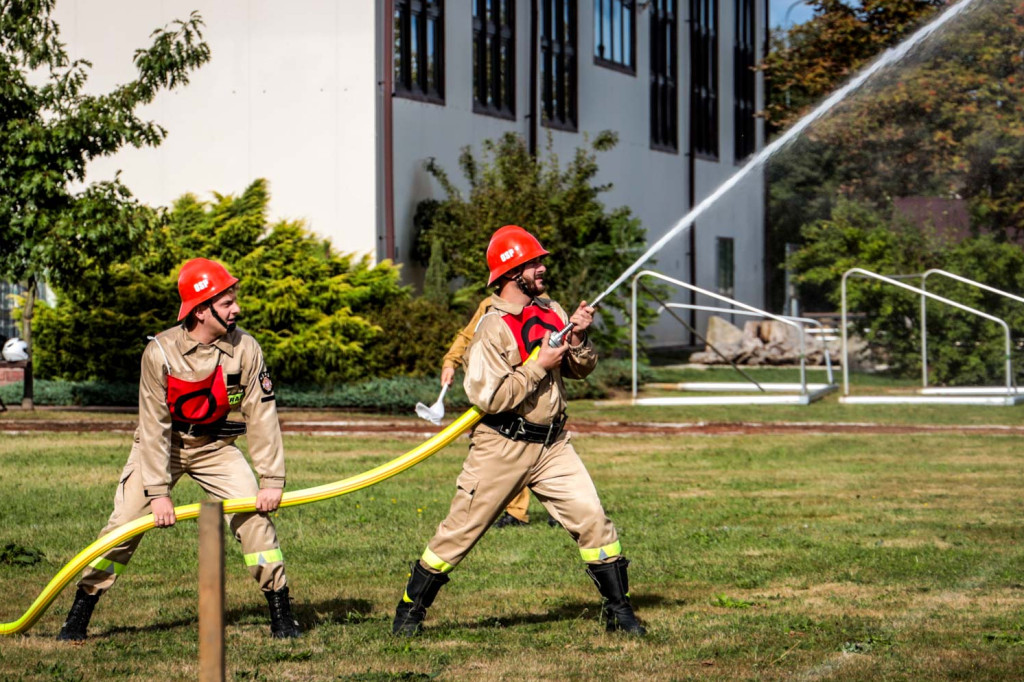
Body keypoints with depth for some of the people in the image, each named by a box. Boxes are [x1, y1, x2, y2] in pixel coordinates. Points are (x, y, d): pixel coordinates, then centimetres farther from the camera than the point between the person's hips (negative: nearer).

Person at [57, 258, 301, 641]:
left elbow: (261, 415, -15)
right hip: (161, 446, -1)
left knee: (256, 513, -14)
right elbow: (154, 425, -20)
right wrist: (159, 491, -23)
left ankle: (281, 615, -3)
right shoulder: (160, 352, -24)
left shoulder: (245, 349, -19)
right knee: (124, 523, -7)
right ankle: (79, 616, 8)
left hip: (214, 446, 2)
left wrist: (271, 479, -20)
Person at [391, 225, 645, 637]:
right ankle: (410, 610, 17)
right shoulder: (492, 328, -16)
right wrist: (540, 366, -20)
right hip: (502, 448, -6)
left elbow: (581, 369, 10)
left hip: (552, 445, 6)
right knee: (460, 531, 2)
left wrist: (578, 339, -9)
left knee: (592, 519, -2)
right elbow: (489, 397, -23)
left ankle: (618, 609, 10)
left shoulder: (551, 312, 6)